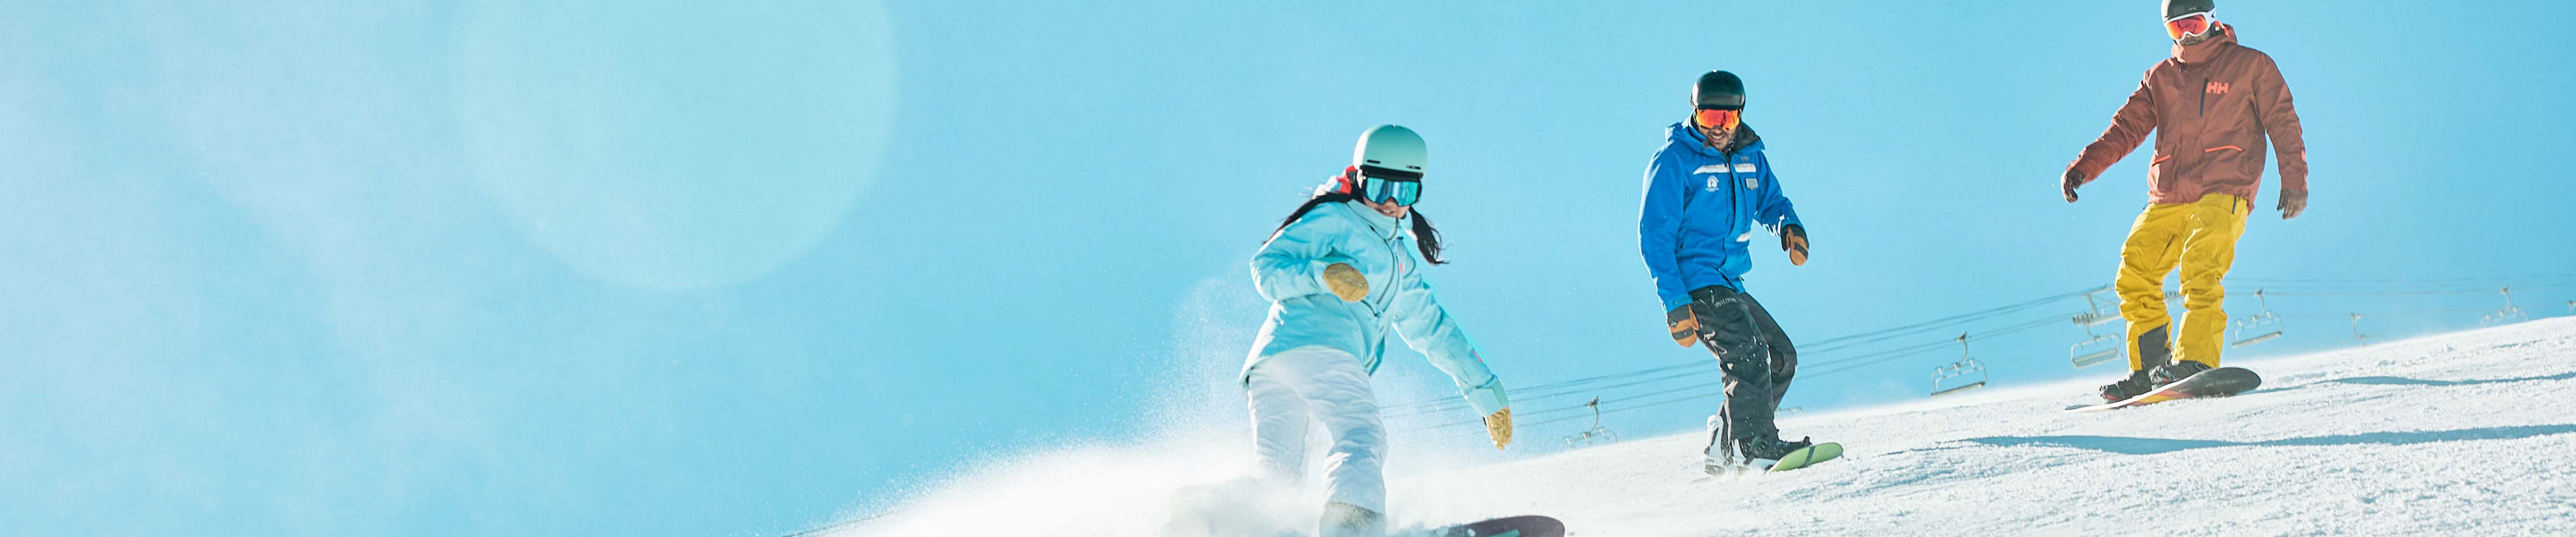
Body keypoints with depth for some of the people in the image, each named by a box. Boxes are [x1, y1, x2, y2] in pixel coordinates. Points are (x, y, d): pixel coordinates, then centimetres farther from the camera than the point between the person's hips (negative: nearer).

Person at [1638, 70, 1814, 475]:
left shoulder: (1749, 156, 10)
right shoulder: (1674, 161, -10)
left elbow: (1771, 200, 24)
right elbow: (1654, 235, -13)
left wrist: (1789, 226, -3)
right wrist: (1674, 302, -21)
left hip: (1728, 284, 8)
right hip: (1693, 282, -8)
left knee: (1782, 358, 10)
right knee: (1748, 353, -23)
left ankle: (1723, 447, 15)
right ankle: (1756, 446, -21)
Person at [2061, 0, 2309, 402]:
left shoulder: (2251, 66, 8)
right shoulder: (2160, 78, 19)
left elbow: (2283, 123, 7)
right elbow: (2127, 128, 13)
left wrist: (2294, 180, -3)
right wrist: (2084, 166, 0)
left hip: (2223, 193, -5)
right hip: (2167, 201, 5)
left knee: (2199, 269, -26)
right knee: (2134, 276, -6)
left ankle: (2195, 363, -31)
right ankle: (2151, 368, 4)